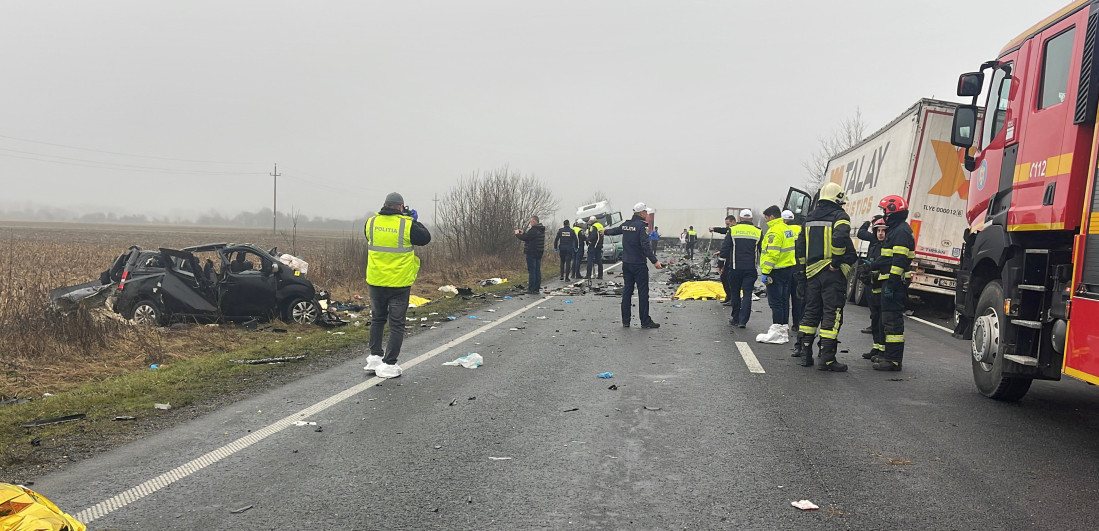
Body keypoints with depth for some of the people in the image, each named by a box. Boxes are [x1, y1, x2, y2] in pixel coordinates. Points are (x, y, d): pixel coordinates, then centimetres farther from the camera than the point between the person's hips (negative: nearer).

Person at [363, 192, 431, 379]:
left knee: (377, 319, 21)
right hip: (399, 283, -4)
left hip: (376, 281, 4)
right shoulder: (407, 225, -14)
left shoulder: (371, 223, -2)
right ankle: (388, 365, 3)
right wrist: (415, 221, 12)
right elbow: (425, 238, -1)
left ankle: (374, 357, 23)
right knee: (396, 324, 4)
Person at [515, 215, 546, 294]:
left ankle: (531, 289, -4)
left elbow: (525, 238, -15)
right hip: (539, 252, 9)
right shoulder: (542, 230, 11)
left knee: (531, 271, -5)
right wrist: (523, 233, 18)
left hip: (532, 253, -9)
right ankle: (537, 288, 15)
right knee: (538, 270, 11)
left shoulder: (533, 230, -19)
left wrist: (517, 234, 2)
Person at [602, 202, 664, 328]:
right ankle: (645, 321, 0)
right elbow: (645, 245, -23)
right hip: (639, 264, -7)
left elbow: (615, 230, 29)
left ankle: (625, 321, 13)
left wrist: (605, 232, 51)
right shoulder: (641, 225, -14)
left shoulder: (626, 225, 8)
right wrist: (655, 261, -25)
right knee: (643, 292, -2)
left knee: (627, 291, 11)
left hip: (626, 264, 8)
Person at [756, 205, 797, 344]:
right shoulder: (786, 229, 15)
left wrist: (765, 272, -21)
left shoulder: (774, 231, -16)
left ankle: (777, 333, -7)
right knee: (784, 301, 14)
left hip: (777, 271, -9)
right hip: (788, 269, 9)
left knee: (776, 303, -7)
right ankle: (784, 330, 21)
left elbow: (772, 254, -23)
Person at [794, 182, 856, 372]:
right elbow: (840, 237, -26)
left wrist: (802, 269, 23)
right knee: (832, 314, -4)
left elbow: (800, 246, 17)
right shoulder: (840, 216, -6)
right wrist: (837, 262, -16)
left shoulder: (810, 218, 15)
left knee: (811, 312, 13)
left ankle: (805, 355, 15)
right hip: (832, 273, -6)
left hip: (812, 272, 6)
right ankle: (827, 359, -6)